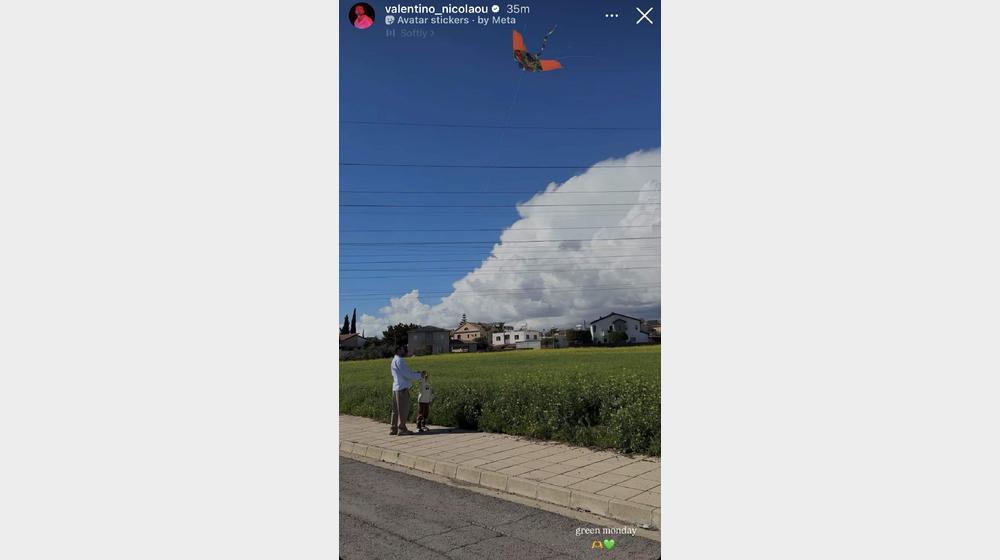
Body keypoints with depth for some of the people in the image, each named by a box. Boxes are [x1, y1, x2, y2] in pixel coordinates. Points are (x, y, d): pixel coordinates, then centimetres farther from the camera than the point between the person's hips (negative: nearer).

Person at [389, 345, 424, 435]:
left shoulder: (394, 360, 19)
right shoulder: (399, 360, -12)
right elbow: (407, 374, -17)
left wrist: (417, 373, 12)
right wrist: (419, 375, -6)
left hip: (396, 388, 10)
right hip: (402, 388, -10)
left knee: (396, 410, 12)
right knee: (403, 410, -4)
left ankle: (393, 429, 15)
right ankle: (402, 429, 0)